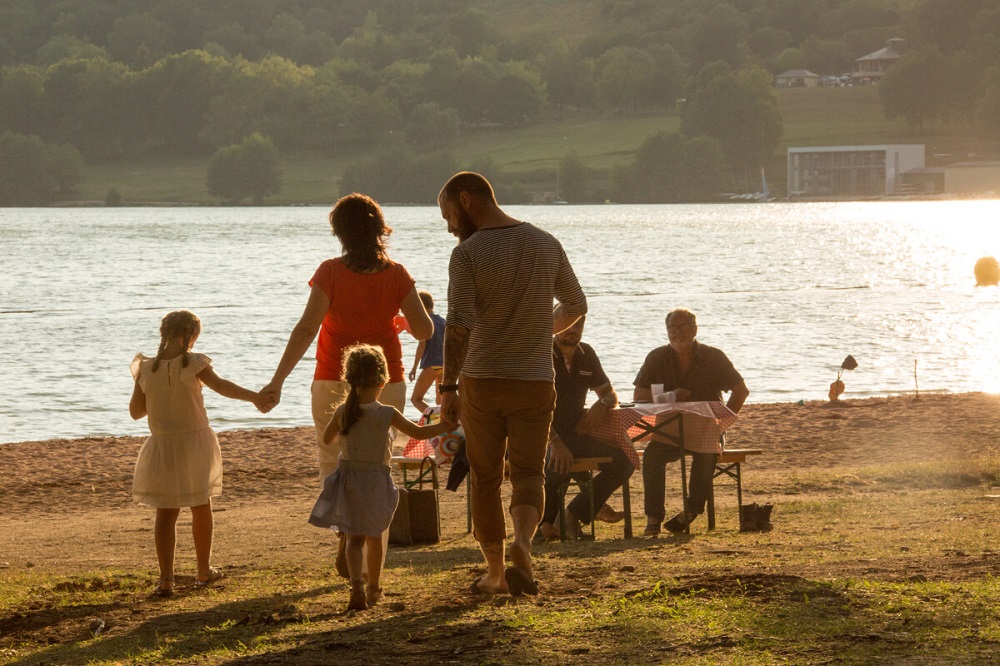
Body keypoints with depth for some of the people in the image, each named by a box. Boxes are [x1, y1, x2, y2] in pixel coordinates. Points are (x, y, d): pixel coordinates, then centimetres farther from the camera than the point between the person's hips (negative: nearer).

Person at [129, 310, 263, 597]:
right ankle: (204, 571, 29)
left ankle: (166, 578, -10)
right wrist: (253, 396, -32)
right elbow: (221, 386, -28)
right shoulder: (192, 364, -13)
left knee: (166, 512, 4)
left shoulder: (146, 369, -4)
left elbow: (136, 411, 2)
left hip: (162, 446, 1)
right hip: (195, 442, -1)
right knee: (201, 506, 17)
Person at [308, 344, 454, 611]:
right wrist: (445, 425, 8)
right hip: (377, 479, 0)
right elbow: (418, 432, -5)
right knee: (374, 536, 17)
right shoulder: (387, 414, -12)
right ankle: (373, 588, 30)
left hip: (348, 480, 0)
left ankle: (357, 586, -23)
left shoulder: (342, 412, -6)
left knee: (355, 538, 0)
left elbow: (327, 439, 9)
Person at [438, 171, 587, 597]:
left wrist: (448, 387, -14)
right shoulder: (546, 245, 5)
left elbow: (459, 326, -18)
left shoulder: (467, 254, -10)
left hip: (482, 382, -2)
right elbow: (576, 306, 17)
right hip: (535, 381, 2)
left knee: (485, 478, 11)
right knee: (528, 472, 3)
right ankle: (521, 543, -25)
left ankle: (495, 572, 17)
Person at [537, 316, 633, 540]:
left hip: (573, 435, 7)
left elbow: (611, 395, 19)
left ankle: (575, 513, 0)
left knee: (624, 462, -11)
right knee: (558, 464, -38)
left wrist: (603, 403, -9)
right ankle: (542, 521, -11)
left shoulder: (586, 355, 11)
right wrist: (555, 442, -33)